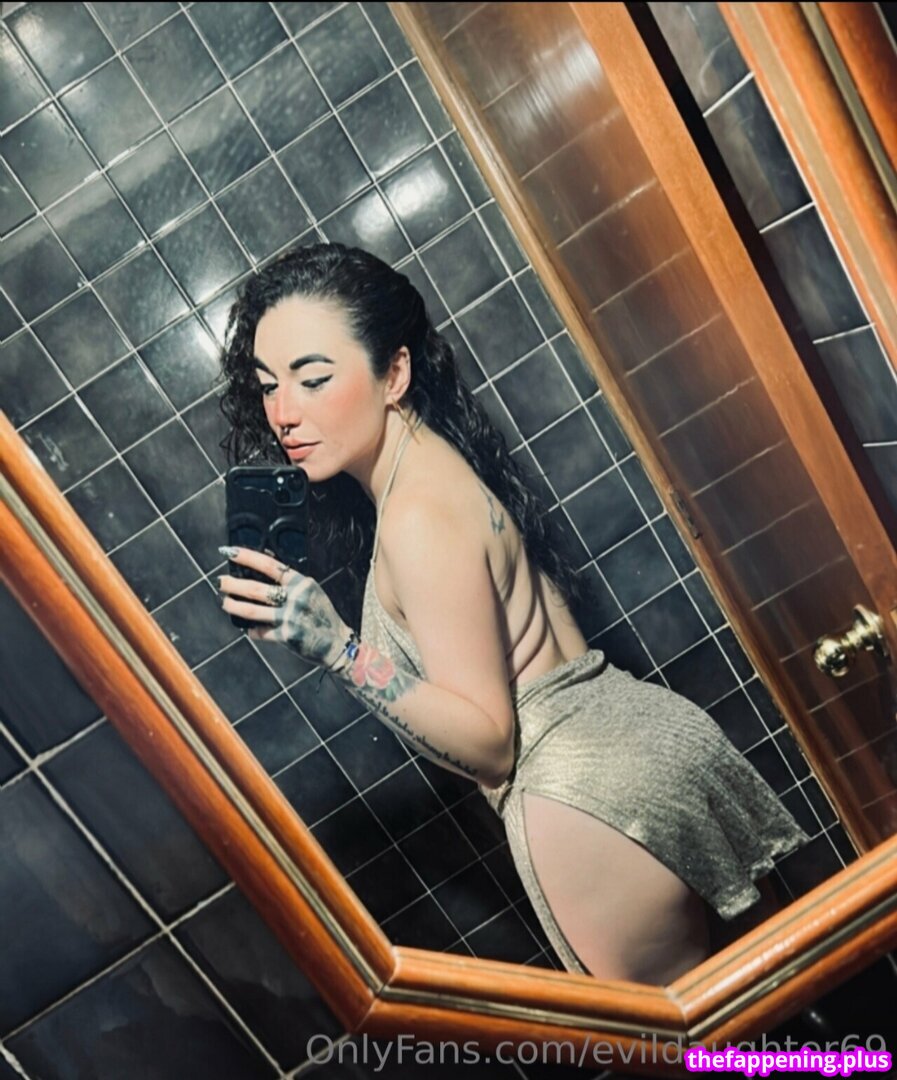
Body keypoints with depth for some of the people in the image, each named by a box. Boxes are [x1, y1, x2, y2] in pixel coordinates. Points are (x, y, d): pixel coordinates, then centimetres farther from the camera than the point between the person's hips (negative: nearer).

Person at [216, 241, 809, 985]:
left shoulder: (419, 516, -23)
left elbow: (488, 741, -20)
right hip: (610, 754, 9)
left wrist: (336, 646, -31)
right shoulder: (427, 462, 6)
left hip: (585, 797, -9)